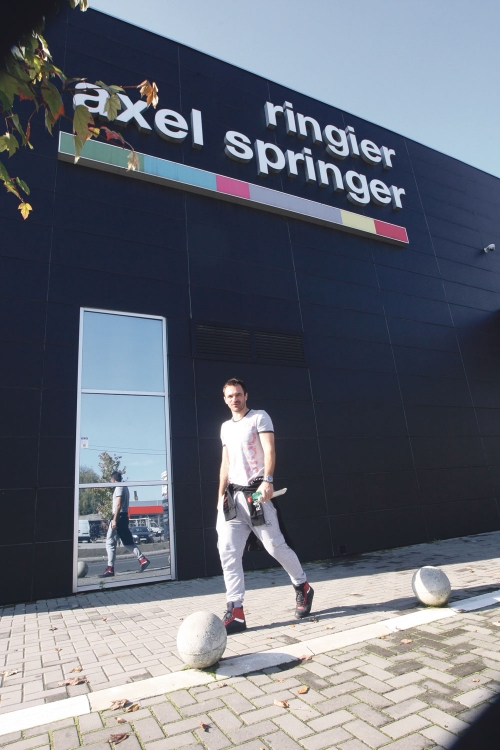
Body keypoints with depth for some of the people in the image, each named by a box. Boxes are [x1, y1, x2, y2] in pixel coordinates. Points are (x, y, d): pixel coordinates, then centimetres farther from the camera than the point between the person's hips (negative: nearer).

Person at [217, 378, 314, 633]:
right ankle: (235, 612, 2)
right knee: (227, 550, -5)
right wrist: (221, 495, 13)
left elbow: (269, 450, -11)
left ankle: (302, 588, 25)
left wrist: (267, 481, -25)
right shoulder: (225, 427, 19)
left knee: (275, 546, 0)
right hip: (232, 496, 6)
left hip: (256, 492, -5)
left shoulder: (259, 417, 1)